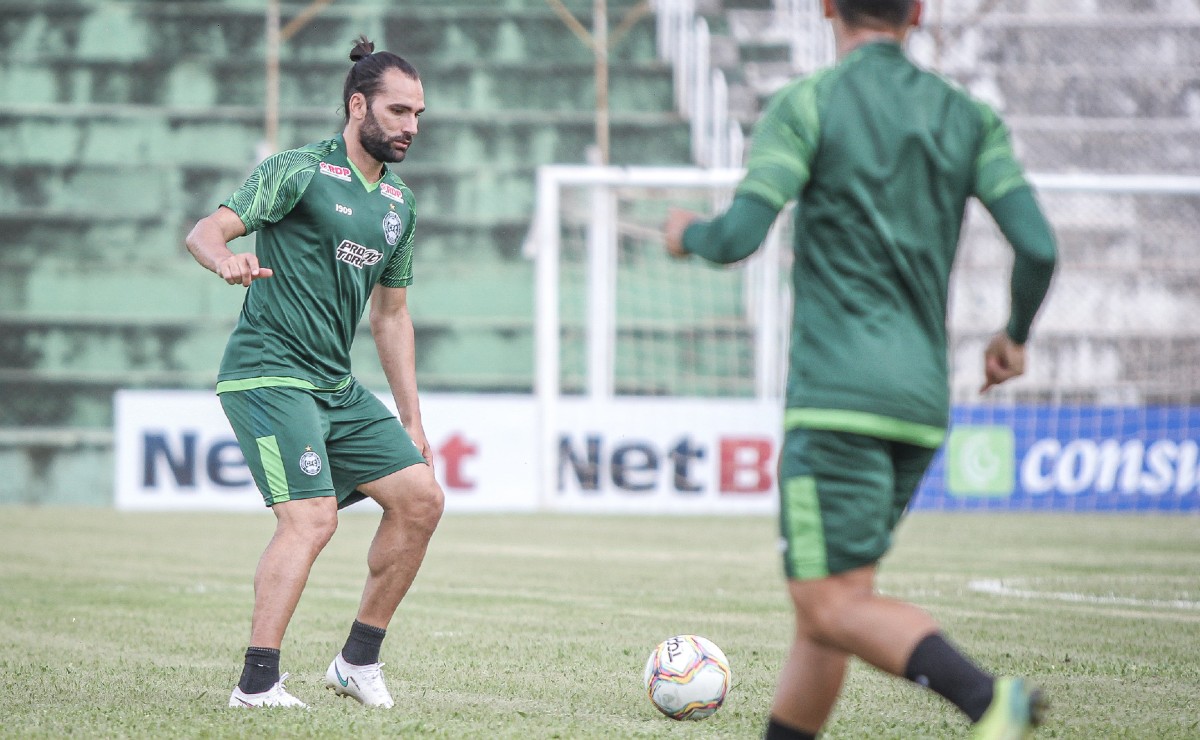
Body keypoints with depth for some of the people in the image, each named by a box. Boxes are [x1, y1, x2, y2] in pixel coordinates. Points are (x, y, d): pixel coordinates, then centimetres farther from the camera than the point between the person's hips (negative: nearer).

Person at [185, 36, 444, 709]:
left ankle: (359, 662, 10)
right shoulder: (300, 171, -7)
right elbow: (206, 232, -16)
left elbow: (391, 314, 22)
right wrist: (227, 259, -41)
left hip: (339, 389, 8)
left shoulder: (400, 203, 15)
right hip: (268, 373, -8)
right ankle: (257, 685, -19)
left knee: (421, 497, 1)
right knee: (313, 517, -21)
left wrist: (412, 422, 19)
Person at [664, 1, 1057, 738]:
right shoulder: (968, 117, 10)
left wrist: (688, 234, 11)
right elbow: (1038, 247, 0)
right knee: (826, 604, 14)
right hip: (924, 401, 6)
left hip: (838, 396, -6)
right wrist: (1015, 337, 19)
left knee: (833, 609, -11)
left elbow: (739, 237, -12)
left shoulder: (807, 105, -3)